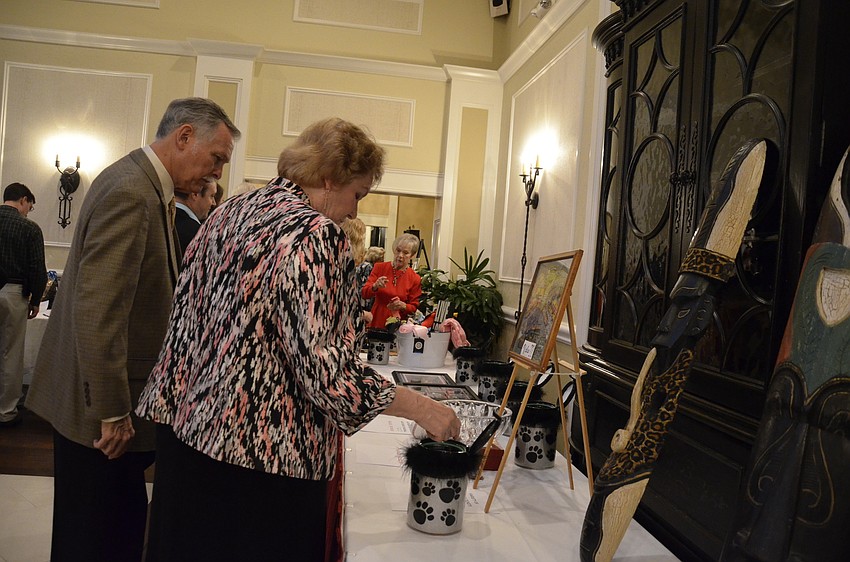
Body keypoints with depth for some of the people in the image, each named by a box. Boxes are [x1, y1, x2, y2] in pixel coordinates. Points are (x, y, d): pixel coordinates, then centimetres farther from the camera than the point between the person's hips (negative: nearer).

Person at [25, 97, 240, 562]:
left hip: (113, 401, 9)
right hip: (99, 405, -9)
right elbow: (97, 310, -25)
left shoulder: (148, 188, 10)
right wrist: (112, 412, -20)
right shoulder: (130, 192, -21)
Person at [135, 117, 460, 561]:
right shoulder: (315, 234, -19)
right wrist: (421, 408, -19)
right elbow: (321, 363, -25)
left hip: (186, 424, 9)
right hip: (261, 450, -8)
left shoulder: (231, 211, 7)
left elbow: (186, 314, 12)